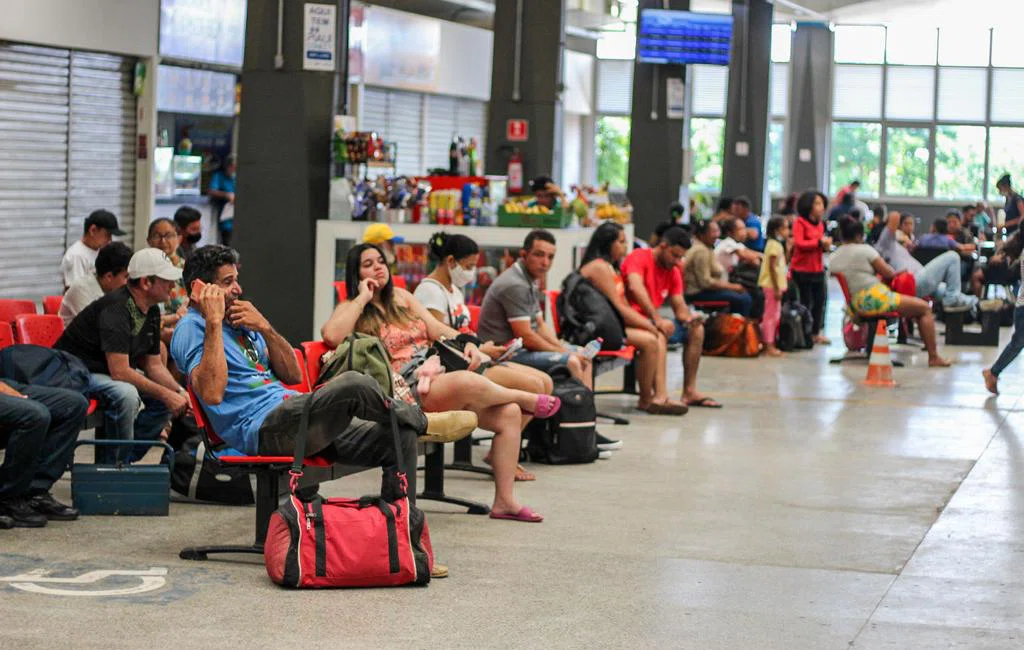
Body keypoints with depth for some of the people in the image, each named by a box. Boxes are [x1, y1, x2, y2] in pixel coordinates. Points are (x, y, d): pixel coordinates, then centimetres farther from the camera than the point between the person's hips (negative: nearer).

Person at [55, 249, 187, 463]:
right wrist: (165, 394, -27)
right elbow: (119, 372, -31)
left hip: (107, 372, 10)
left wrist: (179, 392, -10)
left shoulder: (152, 312, 3)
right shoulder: (116, 309, -26)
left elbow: (154, 365, 9)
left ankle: (129, 456, 6)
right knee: (125, 393, -35)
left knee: (170, 393, 0)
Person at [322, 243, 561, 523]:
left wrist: (467, 343, -3)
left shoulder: (400, 296, 23)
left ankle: (504, 501, -7)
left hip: (437, 371, 7)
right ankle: (527, 399, -6)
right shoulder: (351, 309, 4)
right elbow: (331, 335, -19)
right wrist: (363, 298, -9)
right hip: (406, 390, -7)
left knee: (508, 414, -11)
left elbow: (437, 329, 18)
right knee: (467, 382, -36)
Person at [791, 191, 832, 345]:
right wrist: (820, 242, -23)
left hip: (818, 268, 7)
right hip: (802, 269, -7)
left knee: (820, 300, 7)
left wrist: (826, 245, 0)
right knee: (806, 301, -1)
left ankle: (816, 332, 16)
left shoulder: (820, 223, 13)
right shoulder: (800, 222, -10)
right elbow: (799, 243, -20)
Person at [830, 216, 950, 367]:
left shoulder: (833, 258, 11)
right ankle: (933, 358, 0)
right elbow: (889, 273, -2)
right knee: (924, 308, 4)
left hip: (856, 306, 8)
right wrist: (896, 272, 20)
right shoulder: (864, 250, -7)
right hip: (876, 298, -8)